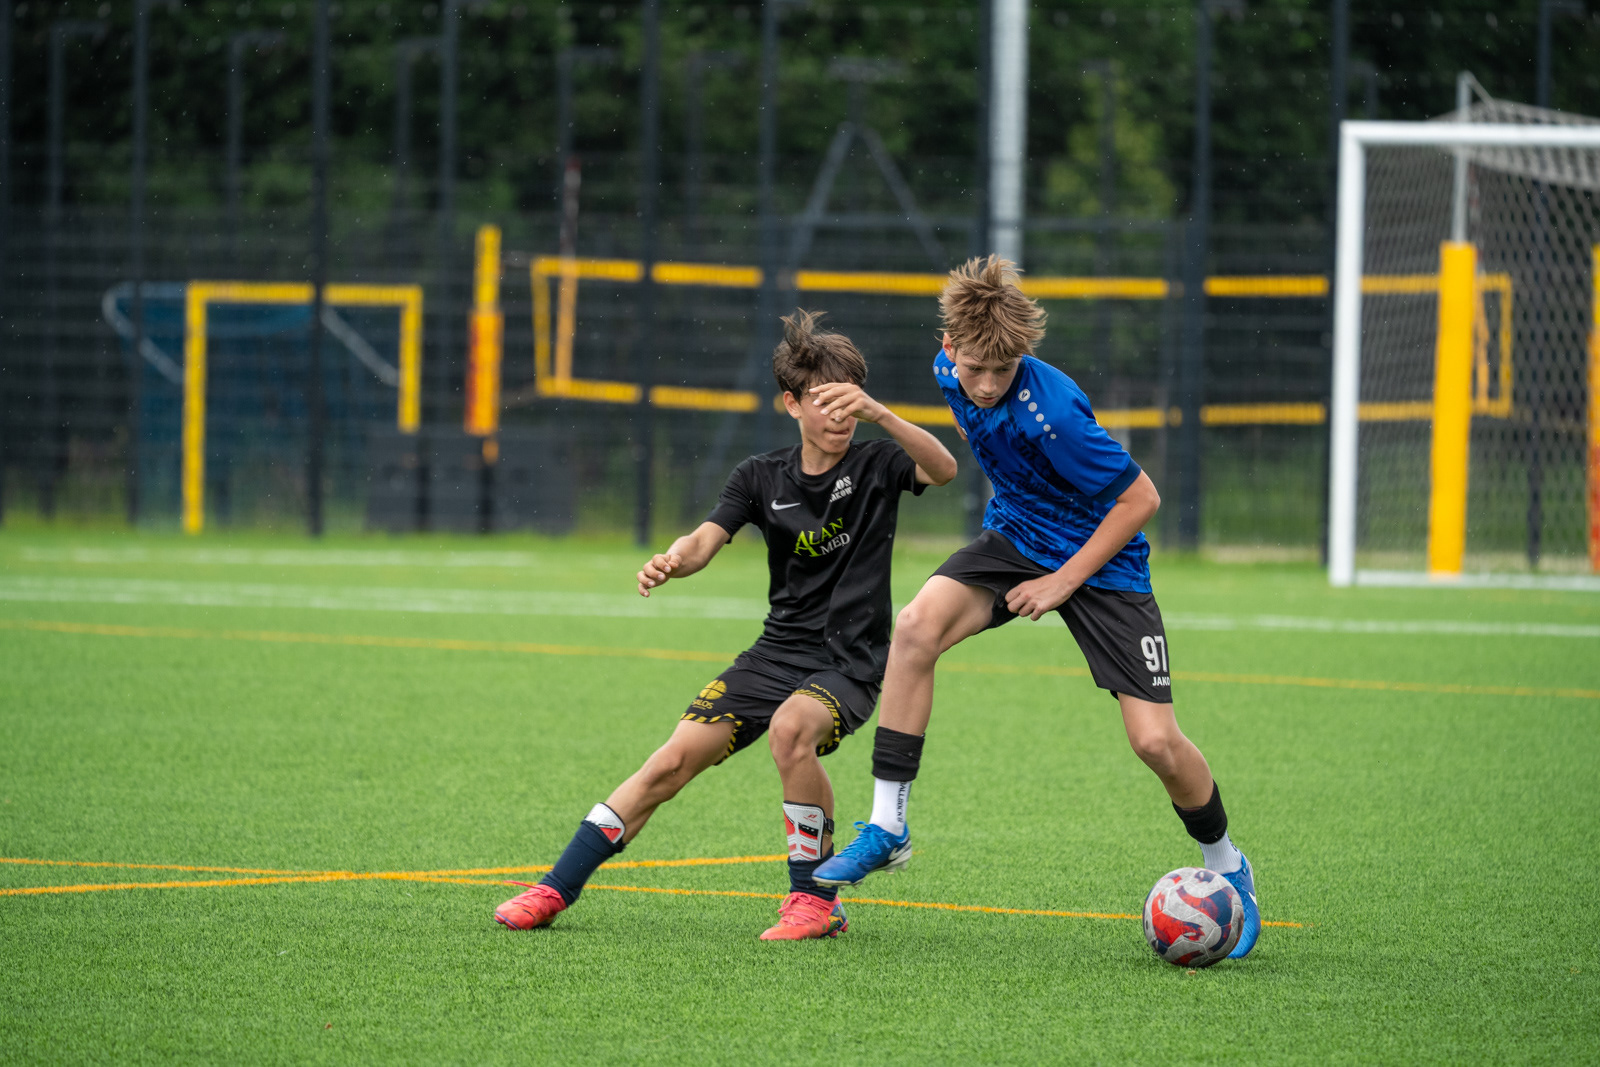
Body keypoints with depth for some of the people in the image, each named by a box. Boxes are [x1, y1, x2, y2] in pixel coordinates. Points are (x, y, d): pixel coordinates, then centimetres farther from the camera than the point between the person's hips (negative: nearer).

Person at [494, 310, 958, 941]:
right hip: (777, 652, 4)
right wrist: (669, 563, -30)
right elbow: (705, 541, -6)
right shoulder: (761, 477, 6)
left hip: (850, 662, -4)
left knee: (791, 729, -35)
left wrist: (878, 414, -39)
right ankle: (555, 891, 1)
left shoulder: (876, 465, -4)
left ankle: (816, 899, -20)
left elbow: (943, 469, -24)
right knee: (675, 760, -6)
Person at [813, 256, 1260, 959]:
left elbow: (1140, 498, -22)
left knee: (1155, 741, -13)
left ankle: (1226, 868, 17)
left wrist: (1066, 580, -18)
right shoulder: (952, 372, -10)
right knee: (916, 626, -24)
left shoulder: (1052, 412, -31)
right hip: (1014, 538, 5)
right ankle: (887, 830, -17)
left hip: (1101, 558, -5)